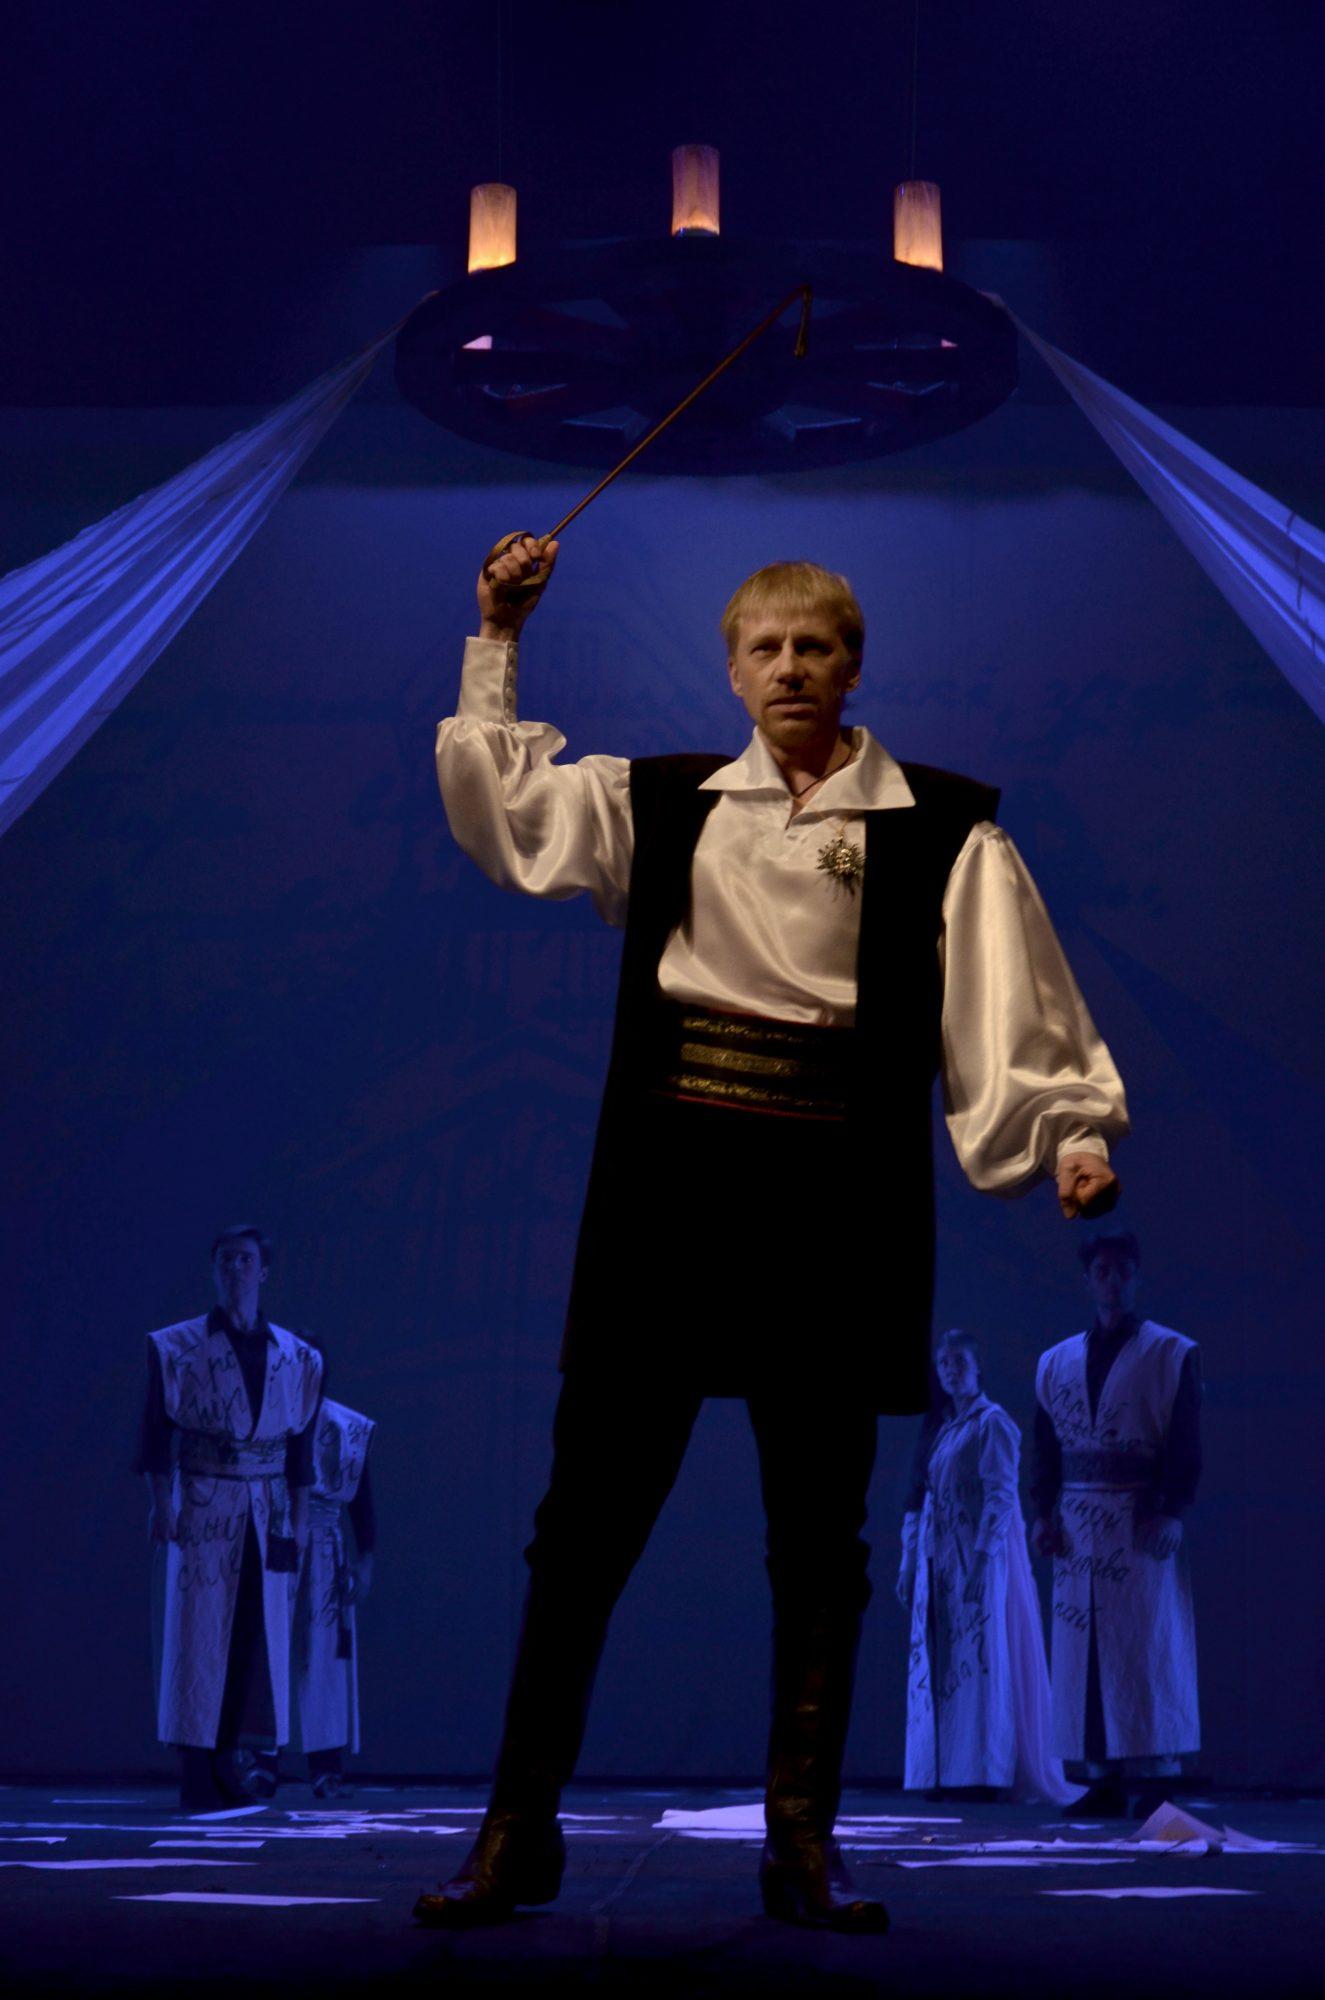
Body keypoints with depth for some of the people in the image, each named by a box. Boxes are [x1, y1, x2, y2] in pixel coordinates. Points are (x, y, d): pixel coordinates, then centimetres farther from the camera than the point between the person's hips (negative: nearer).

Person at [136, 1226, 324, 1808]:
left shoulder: (295, 1358, 10)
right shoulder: (176, 1348, 2)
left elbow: (300, 1448, 10)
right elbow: (156, 1434, -3)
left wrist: (298, 1520, 5)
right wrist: (161, 1502, -12)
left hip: (267, 1514, 3)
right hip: (203, 1510, -3)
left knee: (264, 1637, 2)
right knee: (200, 1634, -3)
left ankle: (251, 1753, 10)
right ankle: (201, 1775, 0)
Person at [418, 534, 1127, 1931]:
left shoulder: (939, 831, 4)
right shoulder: (658, 802, 12)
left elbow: (1013, 1011, -4)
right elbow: (492, 795, 18)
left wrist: (1075, 1135, -18)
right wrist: (499, 637, 13)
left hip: (836, 1206, -1)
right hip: (666, 1188, 2)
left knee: (819, 1537, 8)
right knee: (586, 1517, 4)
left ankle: (802, 1841, 21)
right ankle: (518, 1830, 16)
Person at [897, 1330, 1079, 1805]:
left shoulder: (992, 1423, -5)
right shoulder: (938, 1431, 16)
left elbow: (1001, 1495, -13)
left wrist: (981, 1559, -21)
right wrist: (909, 1564, 11)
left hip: (979, 1558, -7)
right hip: (938, 1562, 7)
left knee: (978, 1659, -6)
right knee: (938, 1664, 5)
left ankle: (983, 1773, -4)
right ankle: (948, 1773, 9)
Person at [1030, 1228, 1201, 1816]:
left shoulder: (1171, 1353, 4)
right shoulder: (1057, 1361, 15)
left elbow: (1185, 1442, -3)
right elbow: (1046, 1444, 12)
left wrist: (1169, 1510, -14)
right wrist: (1045, 1512, 0)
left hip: (1142, 1520, -3)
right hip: (1078, 1523, 4)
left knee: (1146, 1644, -5)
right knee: (1084, 1648, 1)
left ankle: (1153, 1778, -2)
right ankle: (1105, 1780, 4)